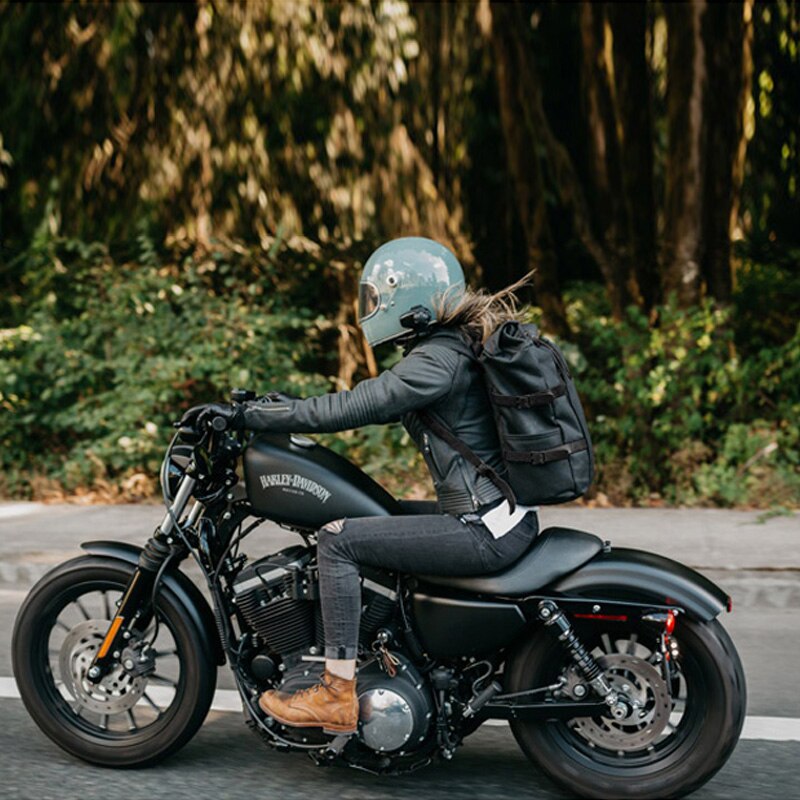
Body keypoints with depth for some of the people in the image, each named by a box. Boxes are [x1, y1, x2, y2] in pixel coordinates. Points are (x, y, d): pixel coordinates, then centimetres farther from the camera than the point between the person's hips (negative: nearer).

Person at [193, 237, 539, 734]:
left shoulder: (436, 360, -17)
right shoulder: (453, 347, 13)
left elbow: (347, 410, -21)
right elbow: (375, 404, 20)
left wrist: (247, 416, -15)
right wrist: (273, 411, 17)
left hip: (483, 533, -10)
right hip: (506, 517, 10)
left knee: (339, 540, -12)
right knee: (369, 525, 25)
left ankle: (339, 695, -6)